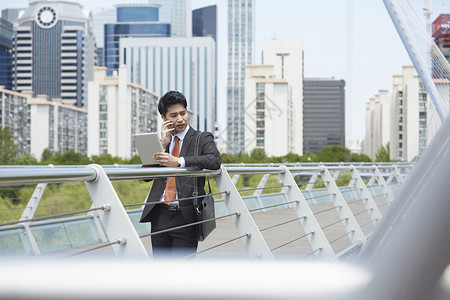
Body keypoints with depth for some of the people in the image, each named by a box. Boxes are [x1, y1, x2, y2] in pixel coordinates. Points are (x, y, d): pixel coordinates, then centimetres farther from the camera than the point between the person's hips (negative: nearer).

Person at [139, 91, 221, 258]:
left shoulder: (202, 139, 6)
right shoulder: (160, 141, 17)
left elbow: (215, 160, -15)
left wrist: (179, 162, -23)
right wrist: (162, 144, -3)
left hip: (185, 216, -4)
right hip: (160, 215, 4)